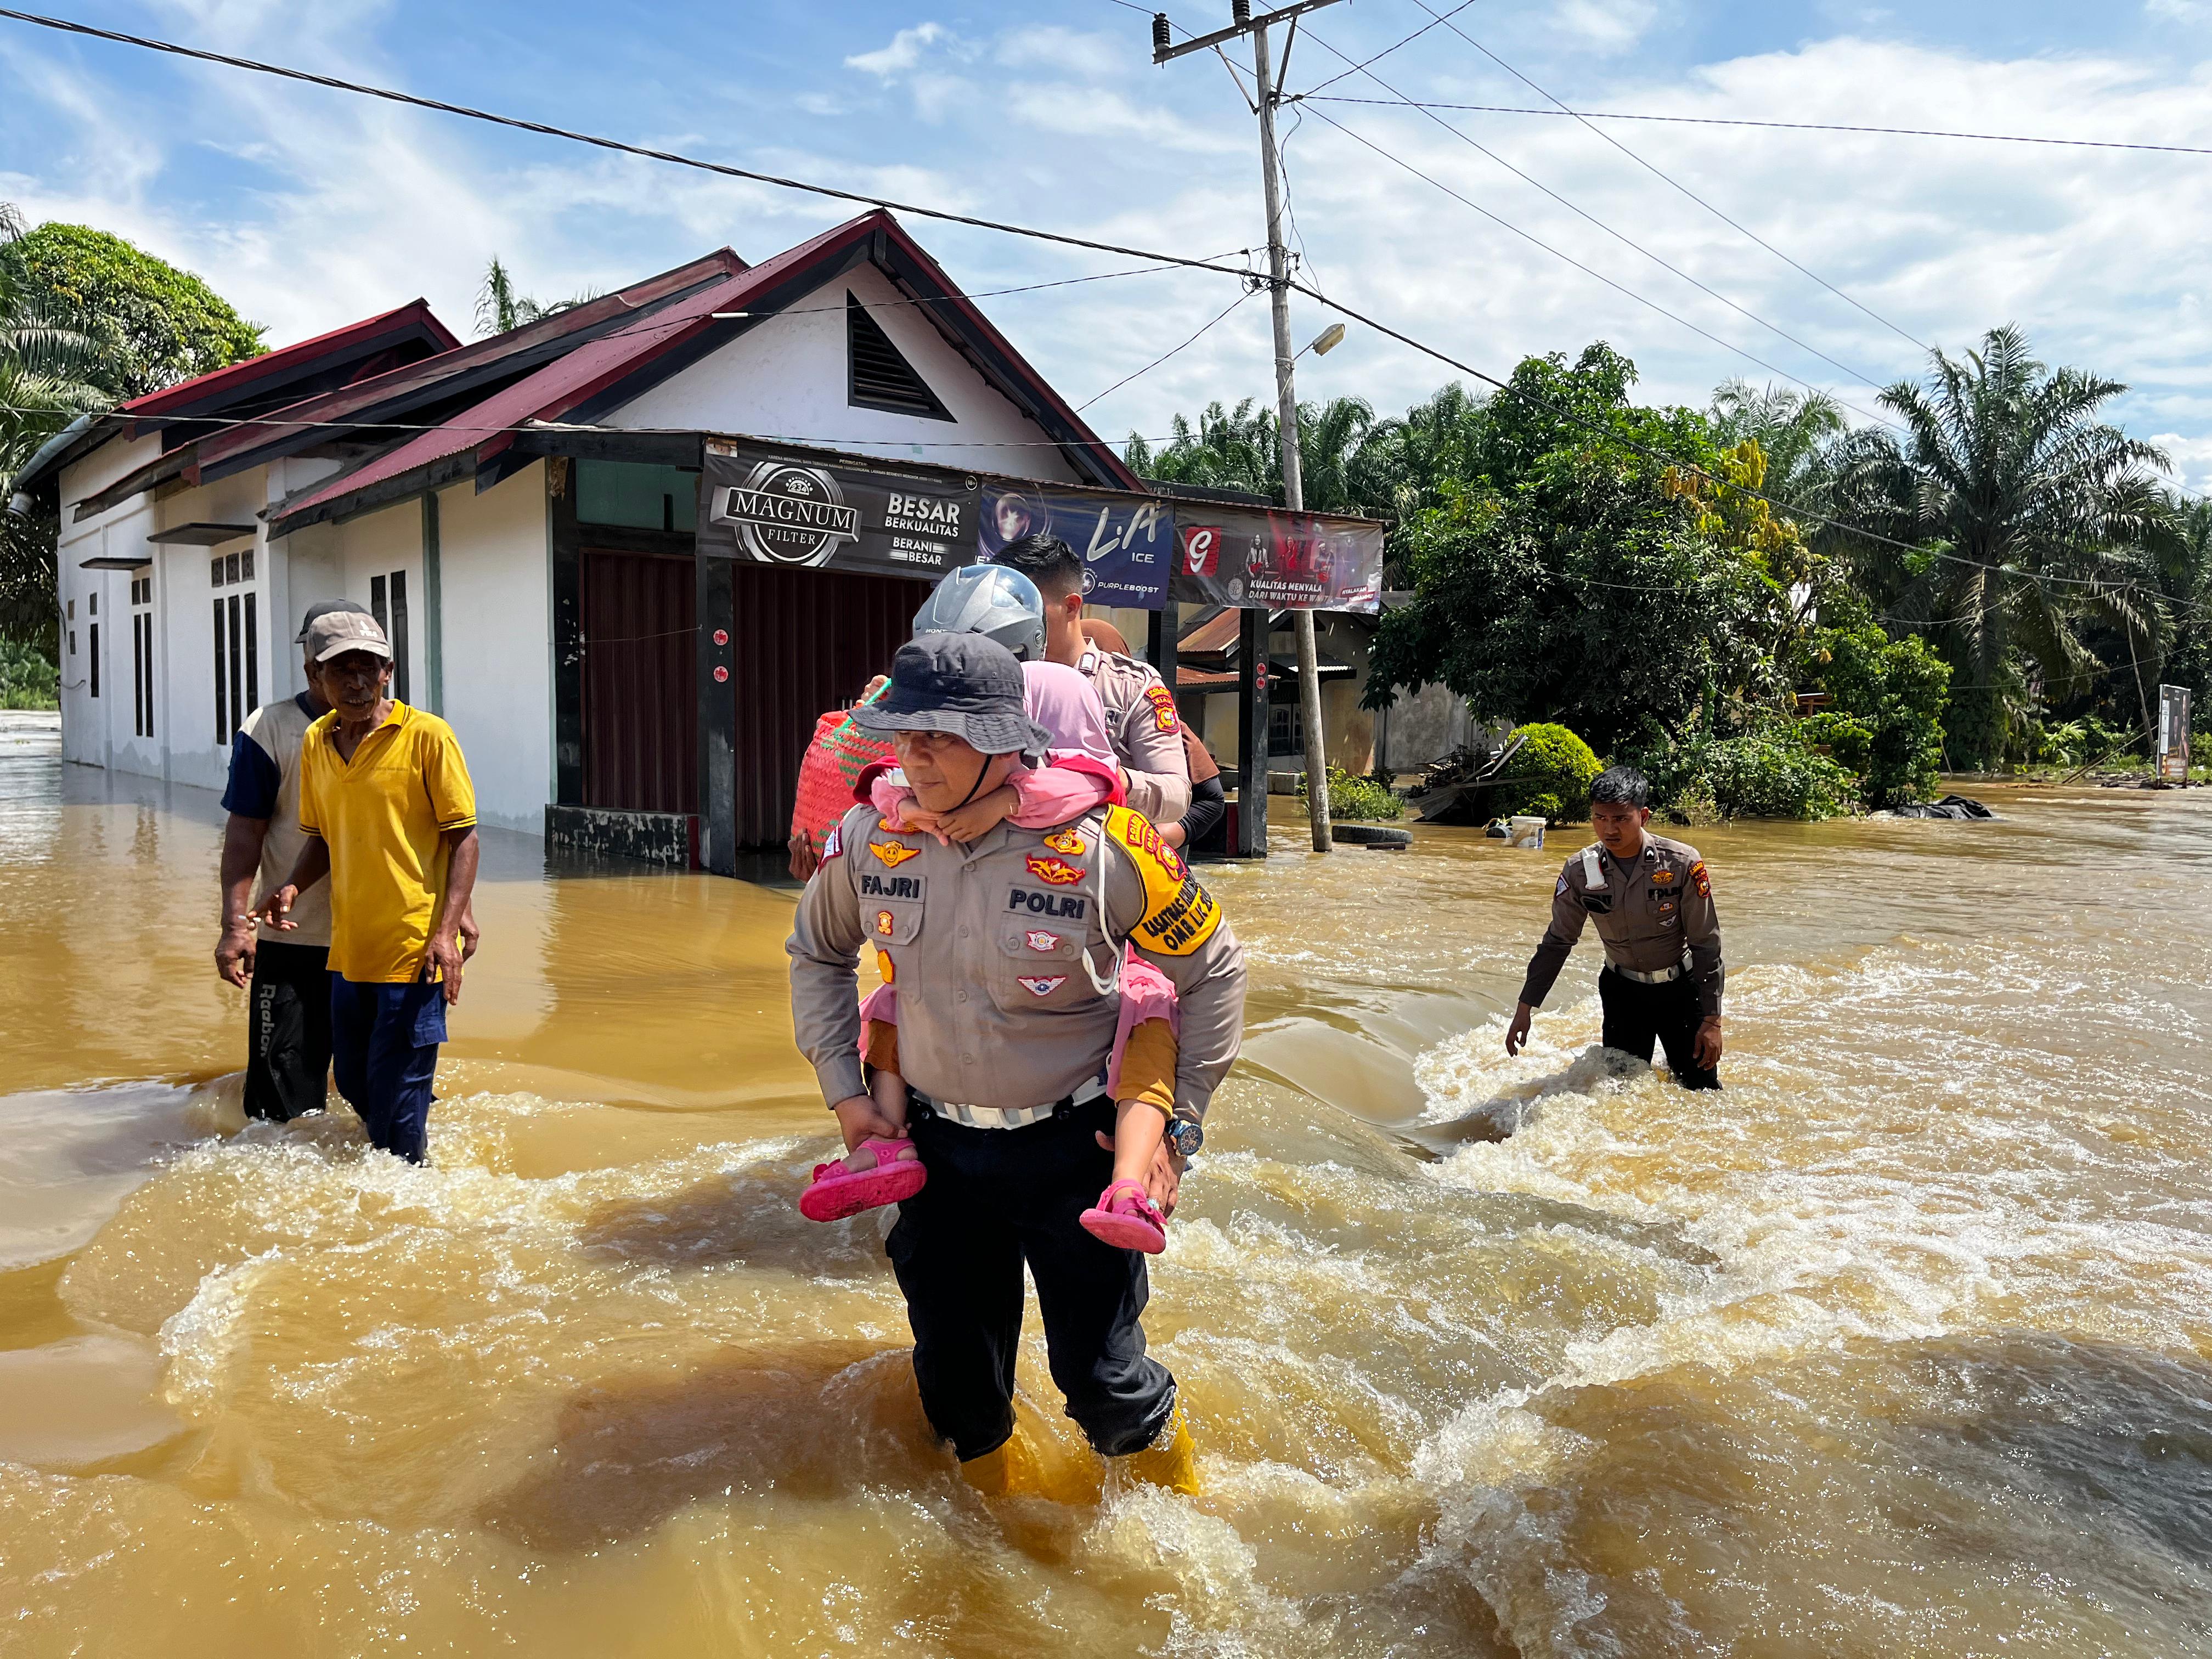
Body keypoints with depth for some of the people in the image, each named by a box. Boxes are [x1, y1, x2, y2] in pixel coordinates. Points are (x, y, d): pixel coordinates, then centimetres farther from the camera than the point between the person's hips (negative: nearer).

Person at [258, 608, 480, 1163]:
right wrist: (293, 887, -2)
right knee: (354, 1085, 17)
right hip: (347, 950, 6)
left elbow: (463, 837, -9)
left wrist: (446, 932, -17)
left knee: (398, 1095, -2)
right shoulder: (316, 742, 9)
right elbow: (321, 837, 19)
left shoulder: (427, 736, -9)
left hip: (413, 950, -6)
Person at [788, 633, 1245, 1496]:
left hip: (1074, 1150, -3)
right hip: (938, 1147, 4)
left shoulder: (1097, 845, -19)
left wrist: (1175, 1118, -6)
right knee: (955, 1374, 16)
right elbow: (816, 953, 12)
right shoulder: (871, 837, -8)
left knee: (1100, 1375, 4)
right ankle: (996, 1487, 48)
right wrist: (845, 1092, 7)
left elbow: (1213, 968, -6)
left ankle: (1173, 1489, 37)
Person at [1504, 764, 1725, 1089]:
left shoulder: (1682, 864, -20)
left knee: (1701, 1090, 3)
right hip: (1622, 989, 2)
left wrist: (1712, 1021, -12)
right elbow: (1557, 942, -2)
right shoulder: (1580, 872, -14)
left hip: (1680, 988, -1)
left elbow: (1706, 944, -12)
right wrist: (1525, 1008, -3)